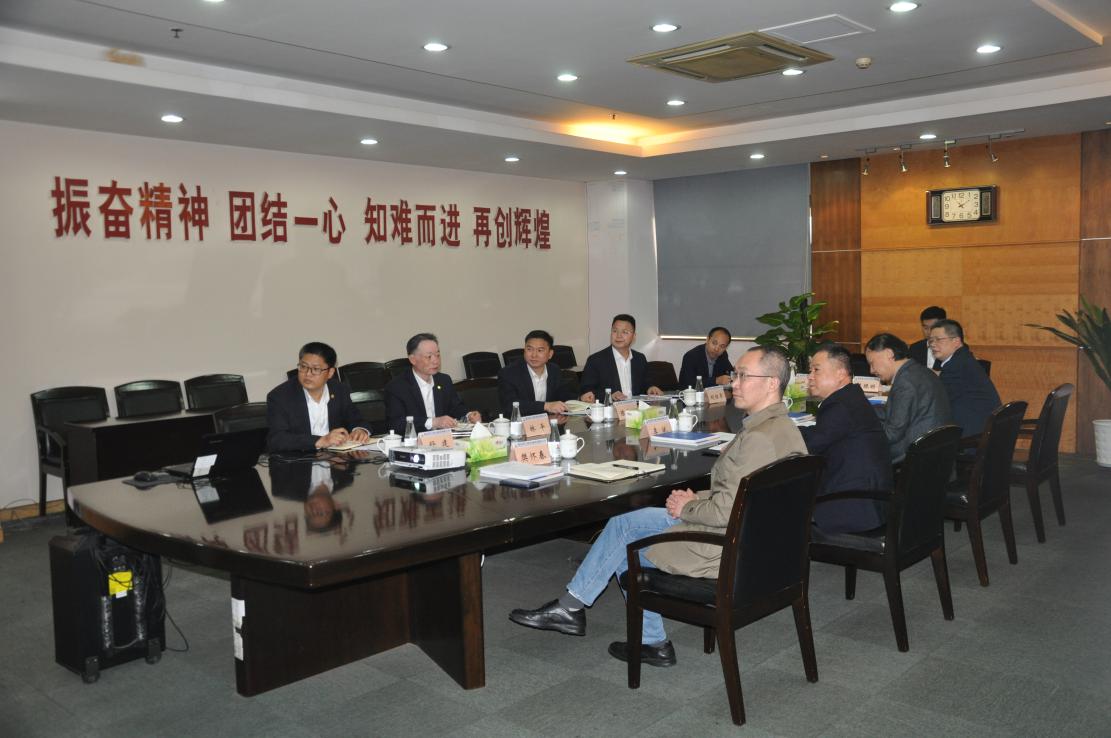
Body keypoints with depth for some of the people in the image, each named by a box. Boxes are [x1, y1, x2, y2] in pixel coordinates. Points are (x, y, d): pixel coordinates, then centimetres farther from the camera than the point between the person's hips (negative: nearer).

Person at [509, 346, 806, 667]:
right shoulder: (780, 425, 8)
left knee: (624, 548, 4)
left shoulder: (760, 437, -26)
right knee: (623, 524, 9)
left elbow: (726, 510, -28)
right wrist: (697, 498, 4)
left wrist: (687, 507, -8)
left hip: (722, 551, -10)